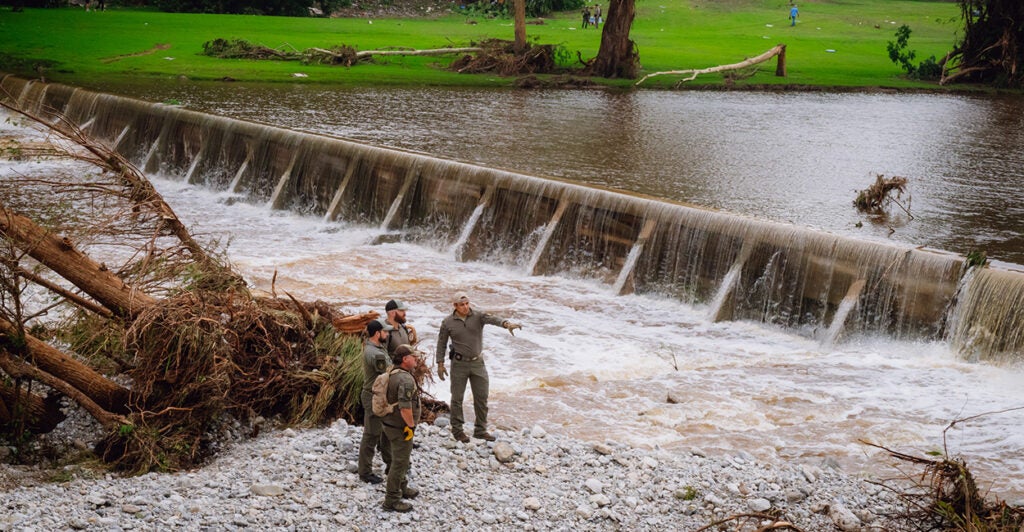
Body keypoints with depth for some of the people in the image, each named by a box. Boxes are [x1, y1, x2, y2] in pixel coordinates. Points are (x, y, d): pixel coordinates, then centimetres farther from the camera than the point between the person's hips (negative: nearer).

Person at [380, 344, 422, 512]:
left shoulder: (393, 373, 5)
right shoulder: (405, 379, -27)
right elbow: (405, 407, -33)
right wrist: (411, 425, -22)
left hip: (391, 424, 10)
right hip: (400, 428, -10)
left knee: (400, 460, 26)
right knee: (400, 463, 0)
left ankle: (402, 488, 43)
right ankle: (392, 500, 7)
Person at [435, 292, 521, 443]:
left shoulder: (478, 317, -6)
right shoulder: (448, 322, -5)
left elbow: (493, 319, -25)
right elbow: (442, 343, 3)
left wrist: (507, 323, -46)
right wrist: (440, 364, 0)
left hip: (478, 362, 2)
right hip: (459, 363, -2)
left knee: (481, 397, 5)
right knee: (457, 397, 5)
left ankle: (480, 430, 18)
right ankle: (457, 430, 18)